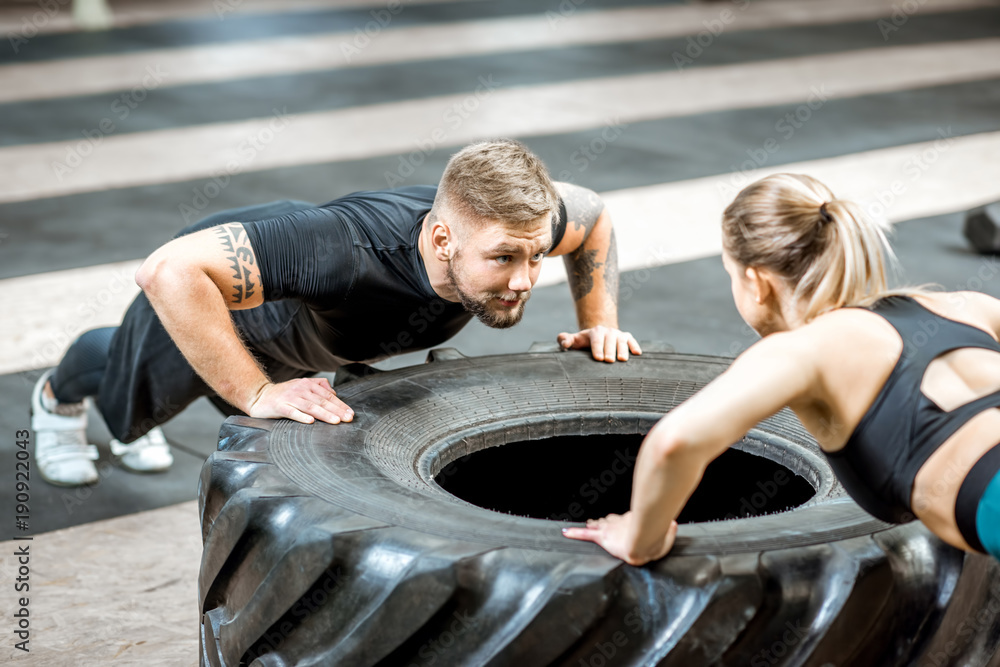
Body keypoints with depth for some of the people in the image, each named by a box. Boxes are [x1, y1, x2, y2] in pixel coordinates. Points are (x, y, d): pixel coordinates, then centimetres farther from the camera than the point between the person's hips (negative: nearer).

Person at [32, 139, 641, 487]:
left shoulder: (514, 223, -36)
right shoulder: (352, 251, -54)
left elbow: (590, 213, -11)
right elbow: (170, 271, -55)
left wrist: (601, 323, -20)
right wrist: (256, 394, -53)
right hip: (206, 282, -5)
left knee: (244, 416, 38)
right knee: (133, 401, 29)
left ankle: (130, 425, 70)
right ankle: (60, 395, 65)